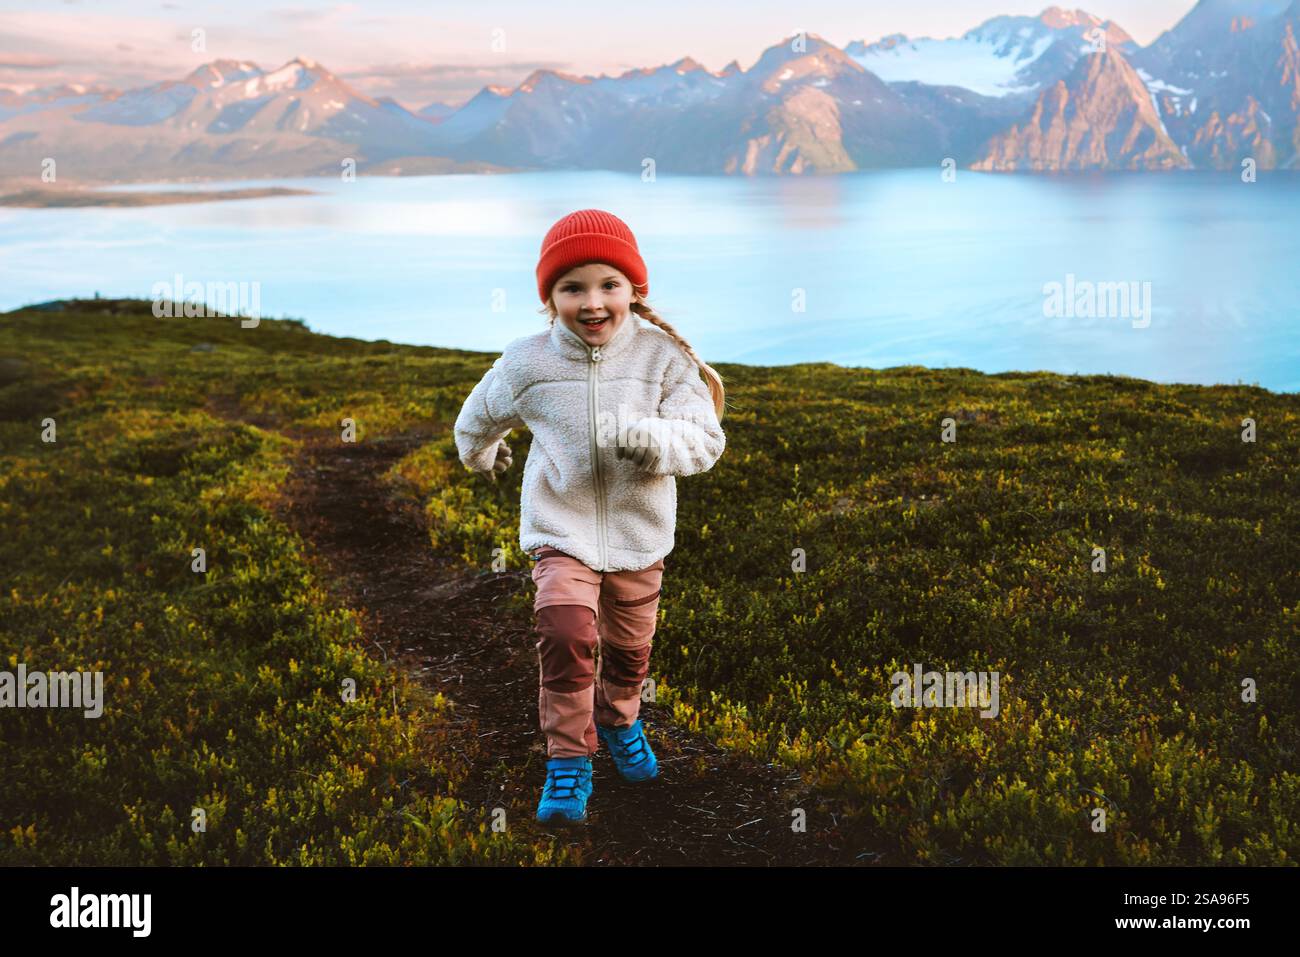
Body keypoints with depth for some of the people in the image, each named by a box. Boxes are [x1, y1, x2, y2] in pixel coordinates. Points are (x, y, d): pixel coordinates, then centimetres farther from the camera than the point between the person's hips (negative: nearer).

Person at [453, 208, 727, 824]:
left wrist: (650, 439, -37)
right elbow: (482, 413, 12)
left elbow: (706, 439, -18)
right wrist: (478, 454, 30)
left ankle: (618, 720, 50)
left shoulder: (663, 356, -13)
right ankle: (568, 762, -4)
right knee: (567, 635, -22)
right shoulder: (527, 362, -10)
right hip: (561, 530, -1)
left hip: (639, 535, 2)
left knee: (629, 649, 18)